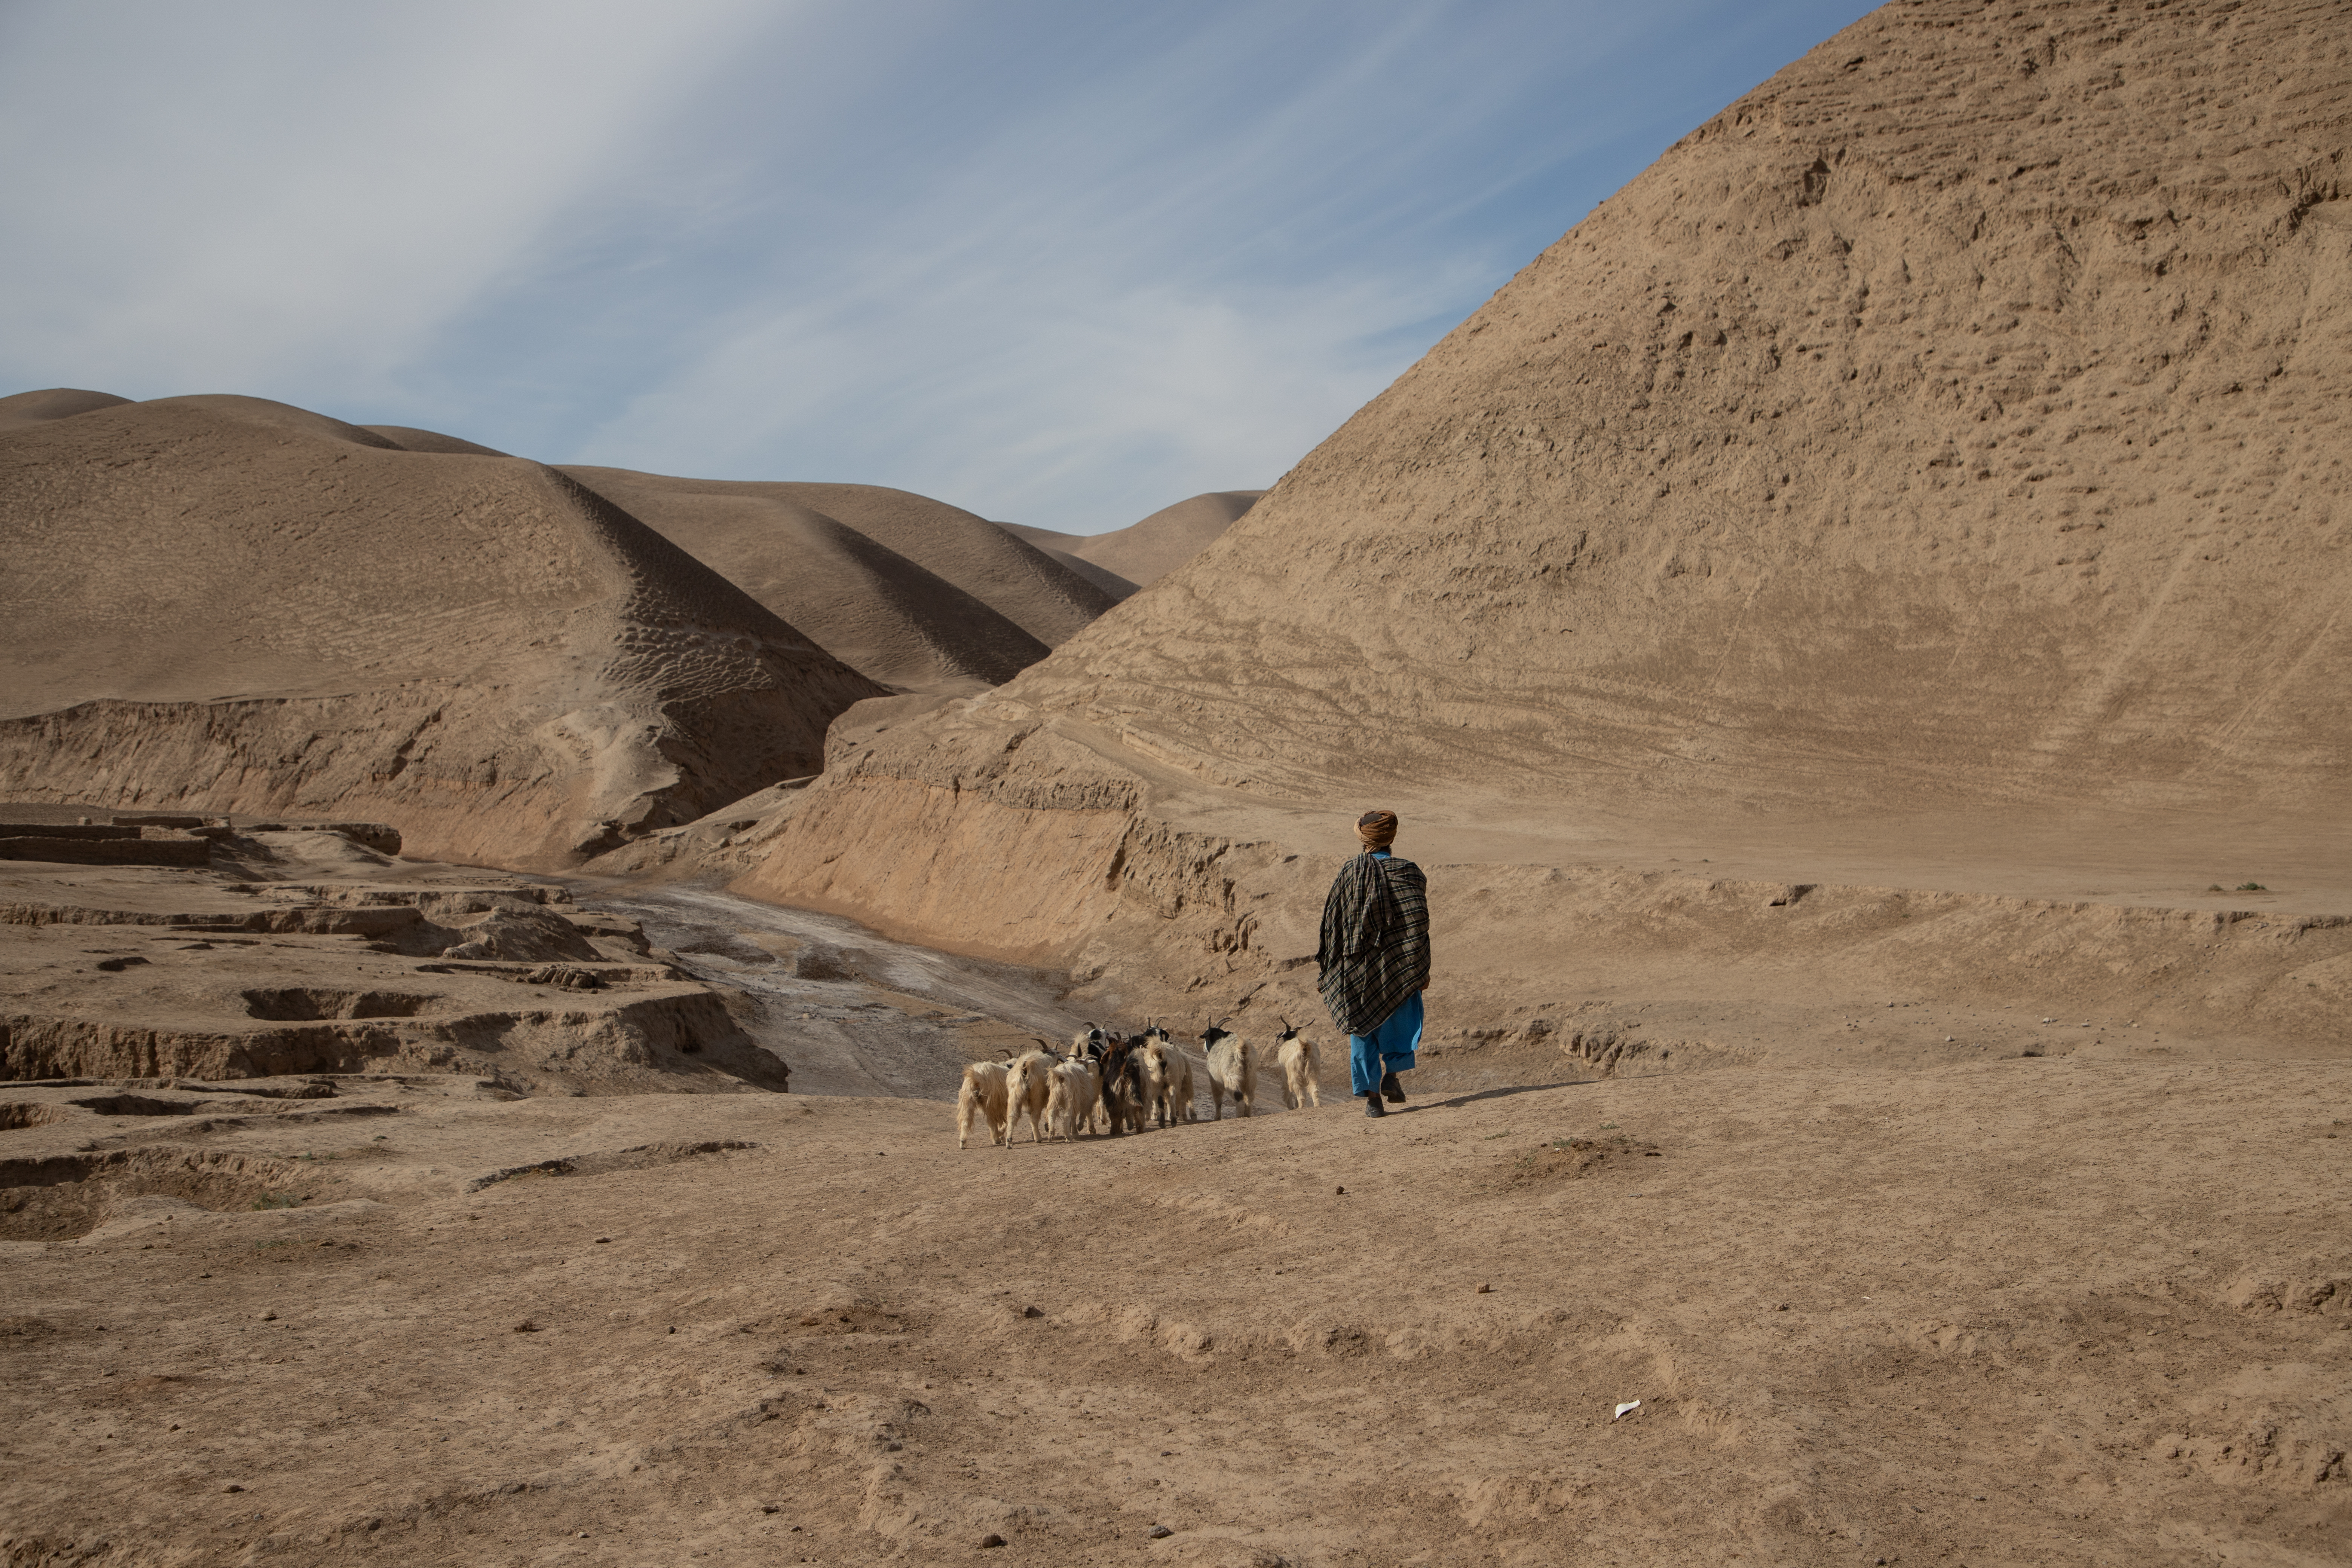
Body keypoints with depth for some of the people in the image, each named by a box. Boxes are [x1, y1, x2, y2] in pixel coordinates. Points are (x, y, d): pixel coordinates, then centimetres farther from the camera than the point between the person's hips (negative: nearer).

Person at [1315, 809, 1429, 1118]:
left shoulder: (1347, 875, 0)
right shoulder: (1406, 872, -6)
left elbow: (1330, 924, 1)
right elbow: (1419, 924, -10)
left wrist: (1331, 971, 10)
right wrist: (1423, 970, -5)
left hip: (1356, 969, 2)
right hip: (1395, 966, -2)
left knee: (1362, 1029, 8)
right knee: (1401, 1021, 18)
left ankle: (1371, 1097, 4)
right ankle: (1392, 1073, -1)